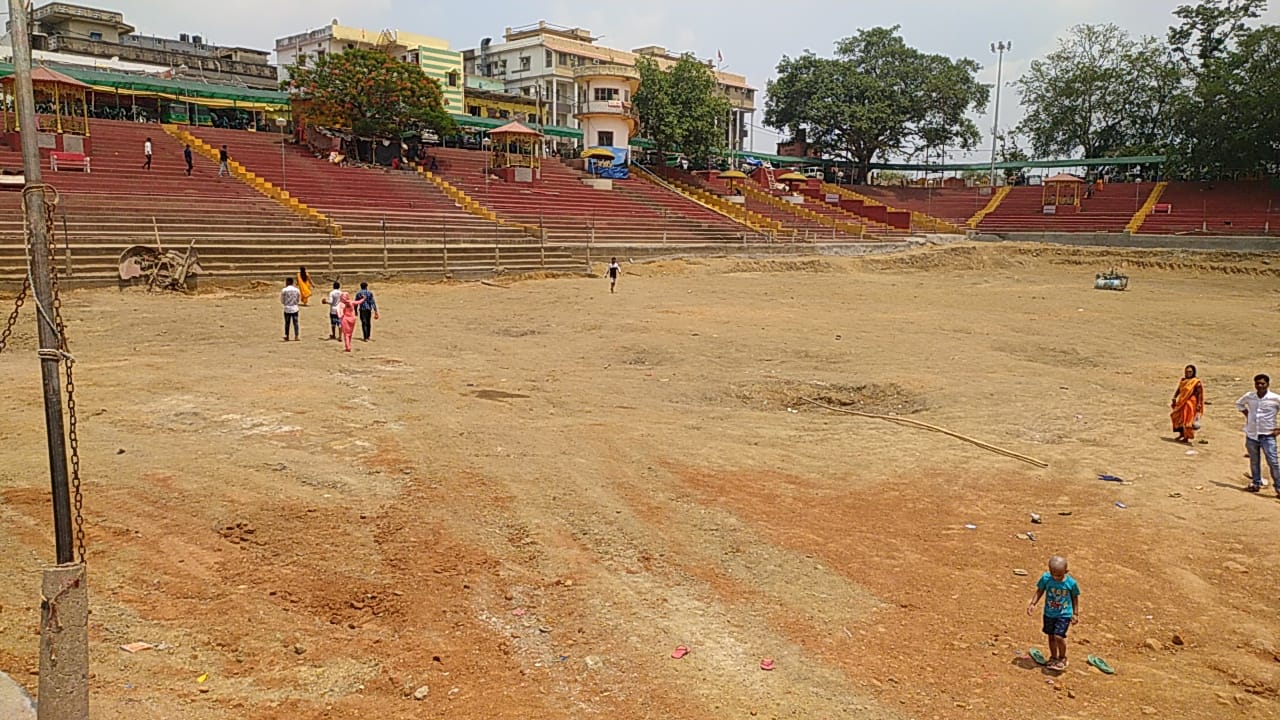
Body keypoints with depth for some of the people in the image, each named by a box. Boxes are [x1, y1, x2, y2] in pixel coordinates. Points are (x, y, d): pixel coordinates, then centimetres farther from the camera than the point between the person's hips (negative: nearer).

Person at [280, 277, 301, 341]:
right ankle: (296, 336, 0)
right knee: (295, 323, 4)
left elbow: (282, 301, -2)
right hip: (295, 309, 2)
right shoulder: (296, 290, 1)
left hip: (287, 309, -2)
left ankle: (287, 337, 11)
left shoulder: (284, 290, -7)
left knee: (287, 323, 7)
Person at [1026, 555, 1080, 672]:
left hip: (1064, 614, -3)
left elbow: (1075, 597, -1)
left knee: (1059, 636, -15)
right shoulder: (1045, 578, -13)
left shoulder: (1071, 583, -16)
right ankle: (1053, 658, 35)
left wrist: (1075, 614, 2)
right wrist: (1033, 603, -6)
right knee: (1051, 636, 15)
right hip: (1049, 613, 3)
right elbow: (1040, 591, 1)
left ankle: (1062, 658, 11)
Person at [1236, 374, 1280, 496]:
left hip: (1267, 435, -4)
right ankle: (1256, 484, 26)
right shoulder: (1249, 396, 1)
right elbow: (1239, 403, 23)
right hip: (1251, 435, 4)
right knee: (1254, 461, 14)